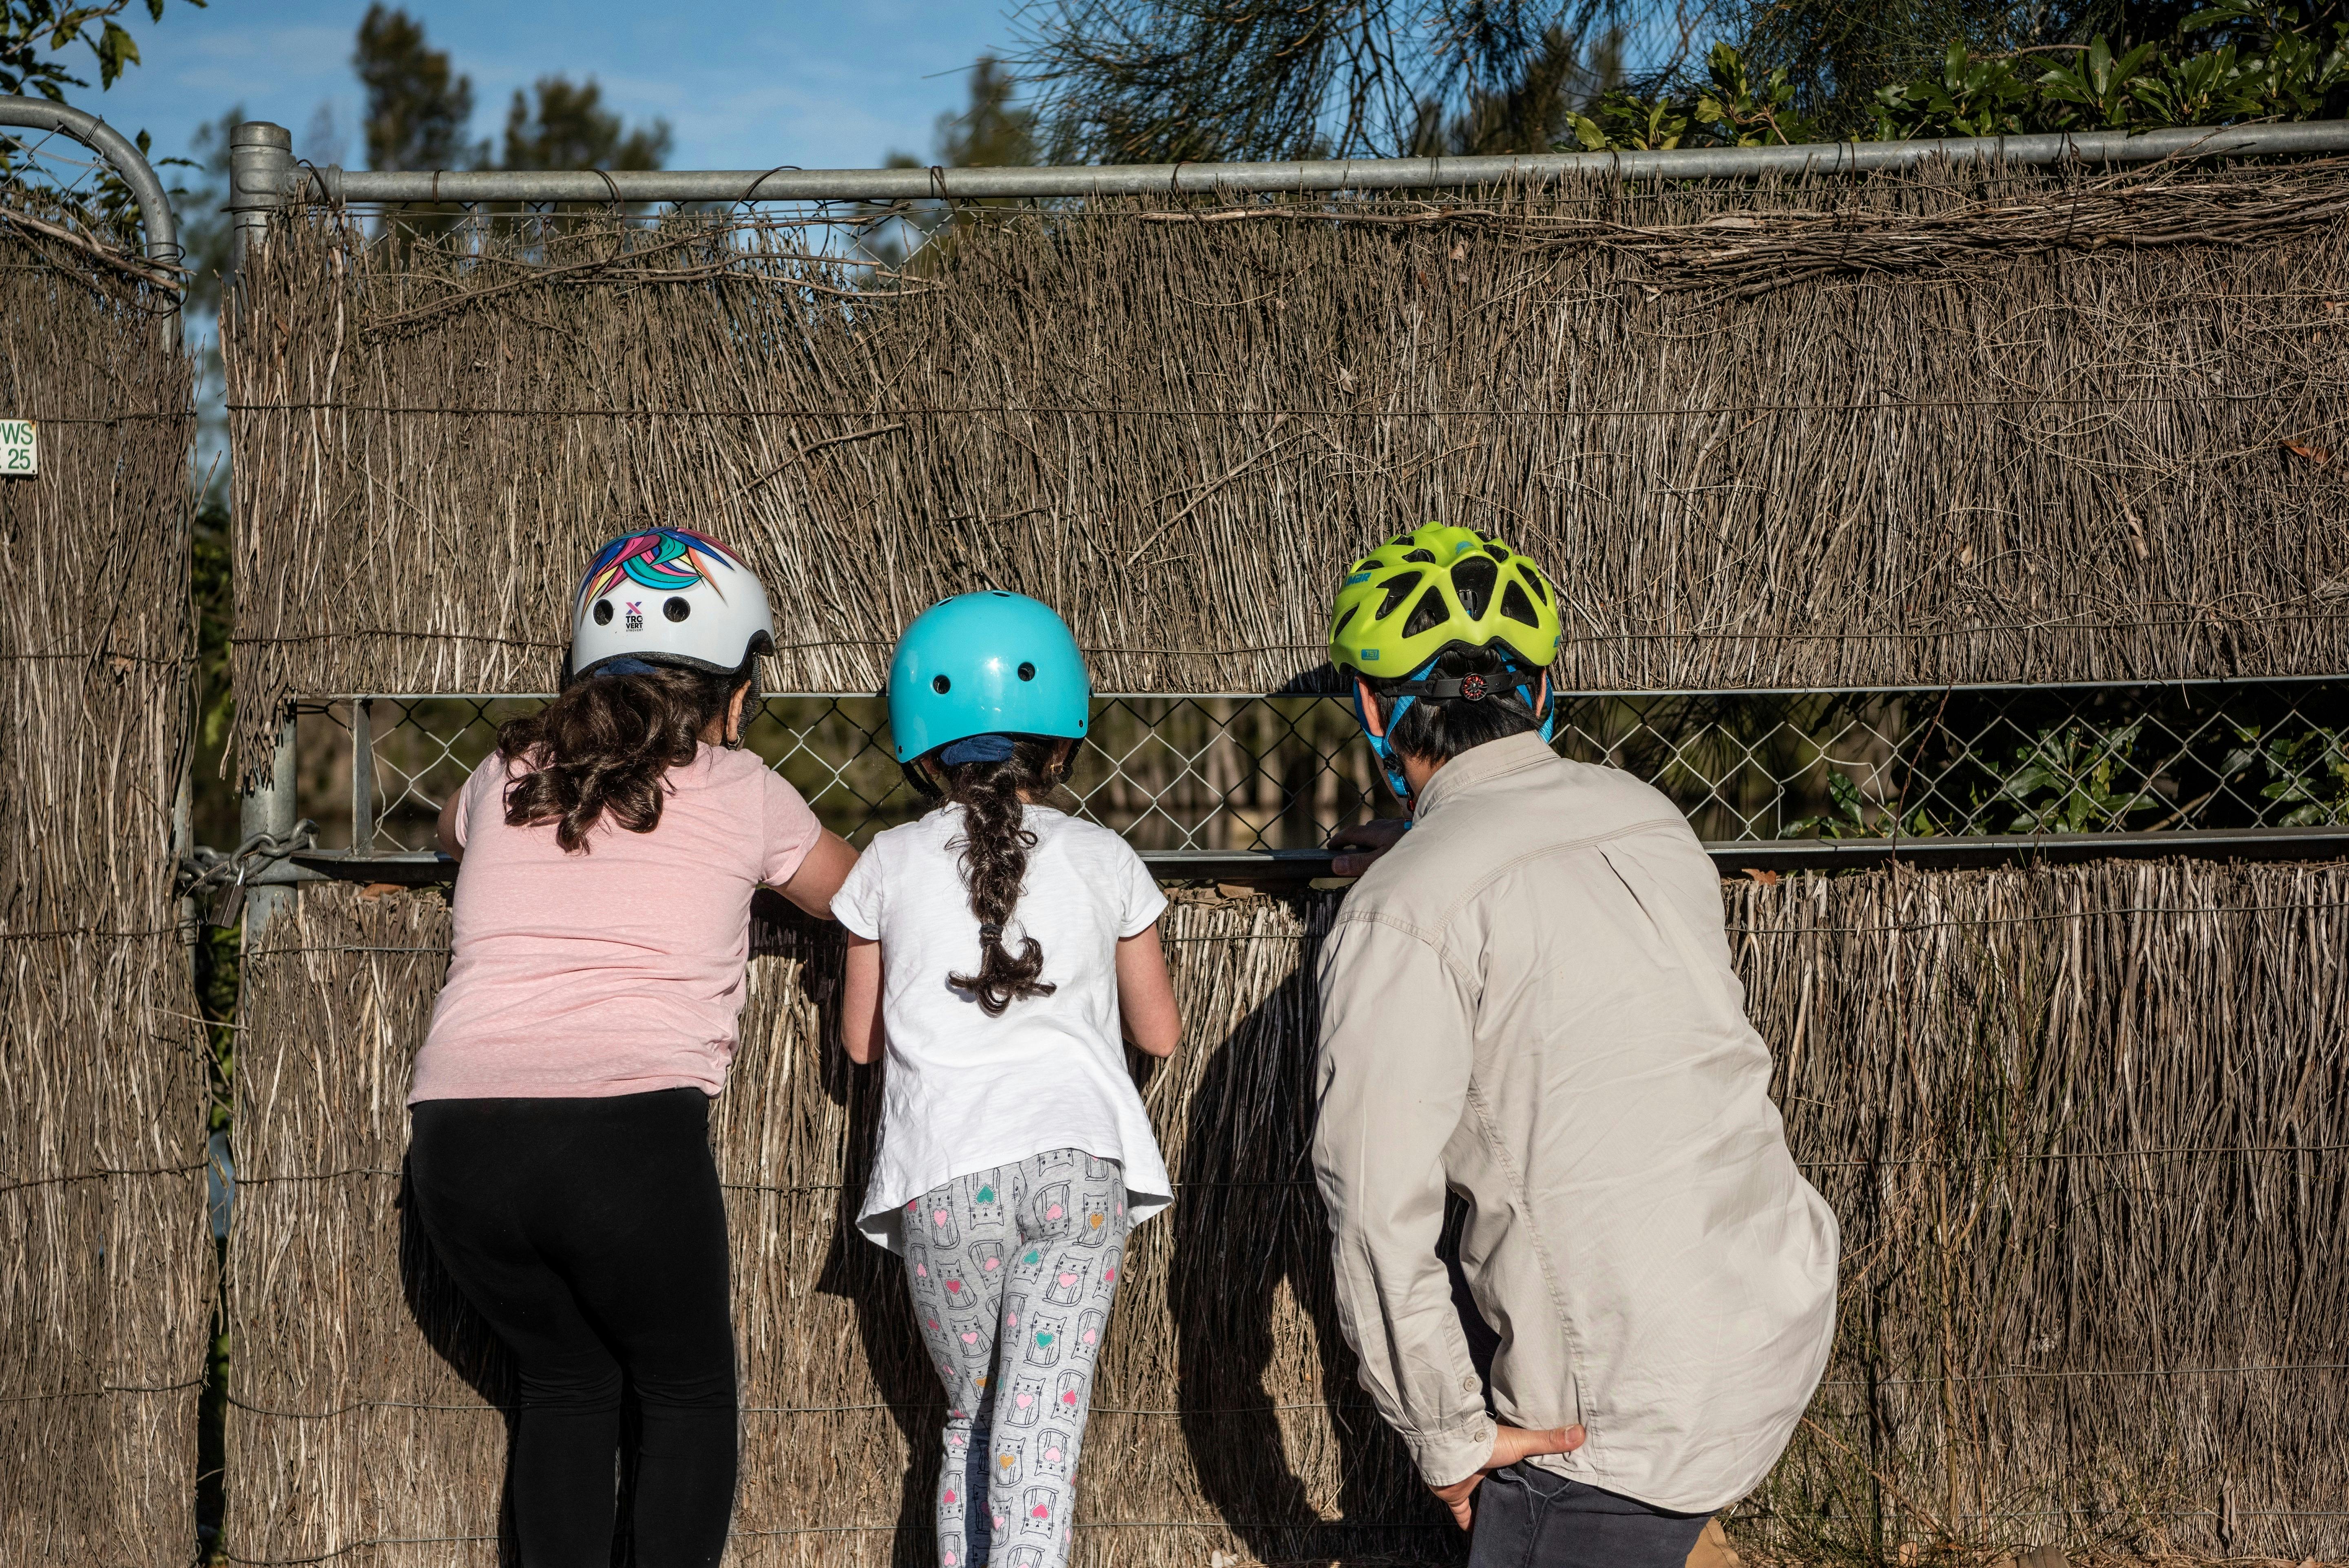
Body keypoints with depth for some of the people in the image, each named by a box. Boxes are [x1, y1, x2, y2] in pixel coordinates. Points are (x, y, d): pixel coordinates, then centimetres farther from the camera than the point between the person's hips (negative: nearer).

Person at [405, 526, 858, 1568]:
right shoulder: (740, 791, 10)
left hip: (458, 1136, 4)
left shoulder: (508, 777, 19)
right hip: (633, 1131, -3)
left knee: (566, 1381, 24)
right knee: (687, 1395, 18)